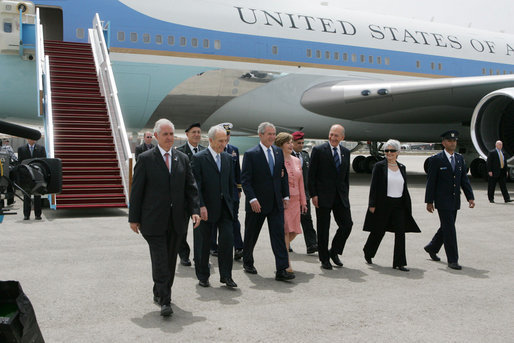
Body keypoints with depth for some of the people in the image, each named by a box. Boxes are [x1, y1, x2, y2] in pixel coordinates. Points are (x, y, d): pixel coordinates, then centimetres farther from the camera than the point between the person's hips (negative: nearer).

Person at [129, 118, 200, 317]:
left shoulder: (182, 159, 10)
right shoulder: (145, 159, -1)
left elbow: (191, 187, 9)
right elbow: (136, 190, -1)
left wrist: (194, 210, -4)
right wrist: (134, 218, -3)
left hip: (176, 221, 4)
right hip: (154, 221, -4)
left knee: (171, 260, 12)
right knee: (160, 261, -8)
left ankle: (159, 294, 29)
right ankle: (165, 301, -4)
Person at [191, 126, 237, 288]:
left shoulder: (228, 158, 11)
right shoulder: (199, 158, -7)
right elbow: (196, 185, -11)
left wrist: (230, 203, 11)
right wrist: (201, 206, -17)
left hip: (224, 207, 4)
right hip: (205, 208, -4)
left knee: (228, 238, -4)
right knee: (203, 244, 6)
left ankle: (226, 276, 8)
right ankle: (203, 276, 21)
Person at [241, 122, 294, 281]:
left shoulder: (279, 152, 9)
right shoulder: (250, 154, -8)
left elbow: (283, 175, 14)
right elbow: (245, 180, -11)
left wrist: (285, 195, 8)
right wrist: (252, 199, -20)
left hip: (276, 203, 4)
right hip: (257, 203, -4)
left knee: (279, 235, -4)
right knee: (251, 235, 12)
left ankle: (281, 270, -3)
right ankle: (247, 262, 34)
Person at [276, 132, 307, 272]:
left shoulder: (297, 161, 14)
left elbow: (300, 182, 17)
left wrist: (303, 201, 16)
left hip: (294, 200, 6)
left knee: (294, 231, 6)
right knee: (285, 231, -8)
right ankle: (286, 263, -1)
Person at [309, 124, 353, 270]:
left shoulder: (346, 152, 10)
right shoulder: (318, 150, -5)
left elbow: (346, 175, 16)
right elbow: (311, 174, -6)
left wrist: (346, 194, 11)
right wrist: (313, 195, -11)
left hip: (340, 196, 4)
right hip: (323, 196, -4)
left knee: (347, 224, 0)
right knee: (323, 228, 3)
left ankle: (334, 252, 21)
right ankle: (324, 259, 17)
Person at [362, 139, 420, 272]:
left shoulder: (402, 167, 11)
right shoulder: (379, 166, -3)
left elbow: (404, 188, 14)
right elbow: (374, 186, -7)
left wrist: (407, 206, 11)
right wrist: (372, 205, -12)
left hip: (399, 205, 4)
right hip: (383, 204, -4)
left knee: (400, 232, -3)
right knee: (378, 231, 8)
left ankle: (399, 263, 2)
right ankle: (368, 253, 33)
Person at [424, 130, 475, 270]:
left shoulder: (459, 158, 9)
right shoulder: (436, 160, -8)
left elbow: (464, 179, 9)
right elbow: (431, 182, -8)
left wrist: (470, 197, 0)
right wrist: (429, 201, -9)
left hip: (455, 201, 6)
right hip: (442, 200, -6)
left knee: (447, 227, 15)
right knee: (449, 229, -7)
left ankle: (432, 248, 36)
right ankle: (452, 260, 0)